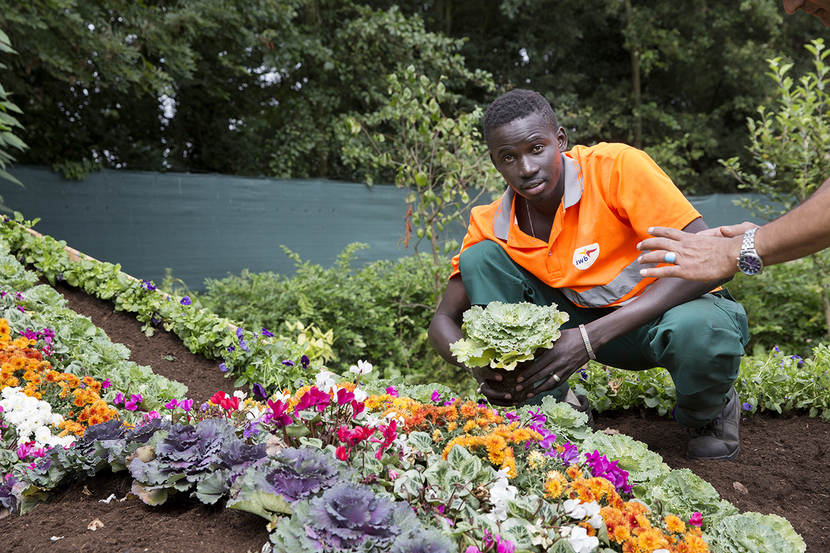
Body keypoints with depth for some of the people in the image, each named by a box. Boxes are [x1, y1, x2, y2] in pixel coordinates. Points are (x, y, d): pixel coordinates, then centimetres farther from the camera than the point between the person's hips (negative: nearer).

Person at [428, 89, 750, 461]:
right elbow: (443, 321, -5)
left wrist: (591, 337, -36)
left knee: (701, 330, -40)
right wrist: (479, 365, -31)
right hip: (586, 316, 3)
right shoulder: (491, 225, -11)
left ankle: (709, 412, -1)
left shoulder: (617, 167, -25)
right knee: (479, 258, -15)